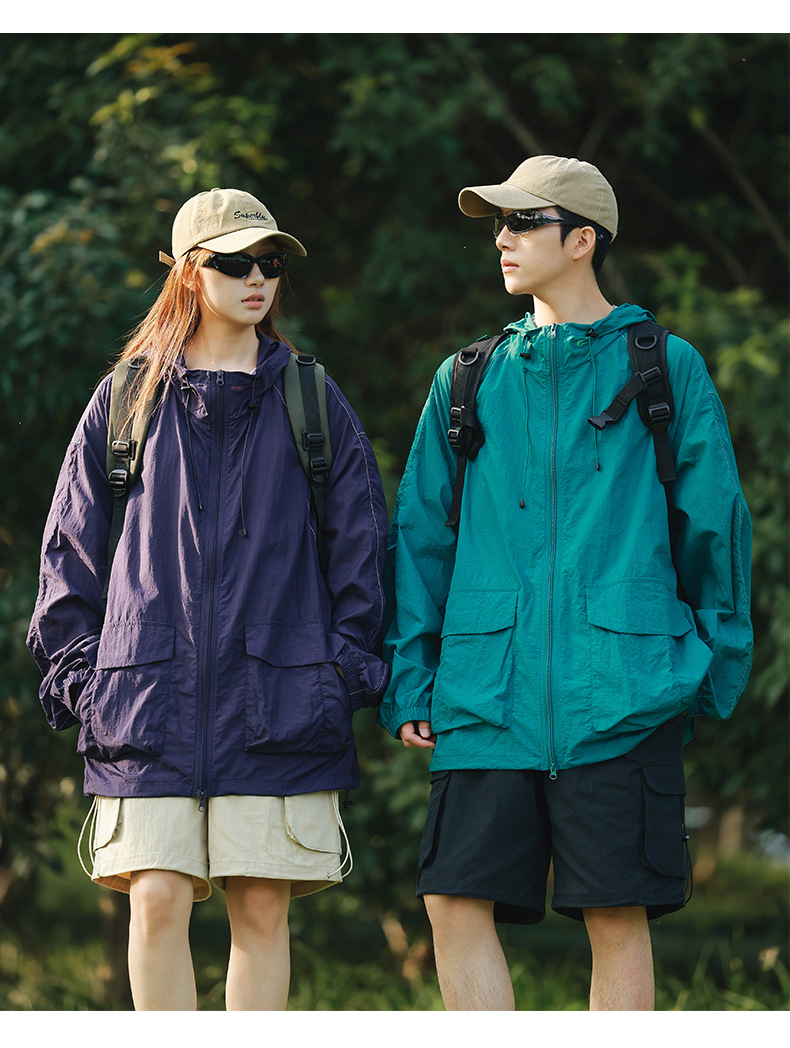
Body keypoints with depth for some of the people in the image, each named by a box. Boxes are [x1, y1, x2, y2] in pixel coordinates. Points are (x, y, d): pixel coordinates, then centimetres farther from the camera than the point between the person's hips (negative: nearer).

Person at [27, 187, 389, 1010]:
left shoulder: (313, 403, 10)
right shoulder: (126, 401, 10)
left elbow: (360, 542, 11)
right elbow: (69, 548, 12)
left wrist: (347, 668, 1)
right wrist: (76, 669, 3)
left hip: (277, 705, 0)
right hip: (148, 702, 0)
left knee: (262, 912, -1)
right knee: (157, 902, -8)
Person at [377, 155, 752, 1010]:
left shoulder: (664, 368, 6)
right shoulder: (467, 382, 14)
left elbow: (715, 523, 8)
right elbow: (420, 533, 14)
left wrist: (717, 671, 4)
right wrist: (408, 680, 7)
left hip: (623, 701, -3)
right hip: (486, 701, 3)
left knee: (618, 919, -2)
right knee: (456, 904, -5)